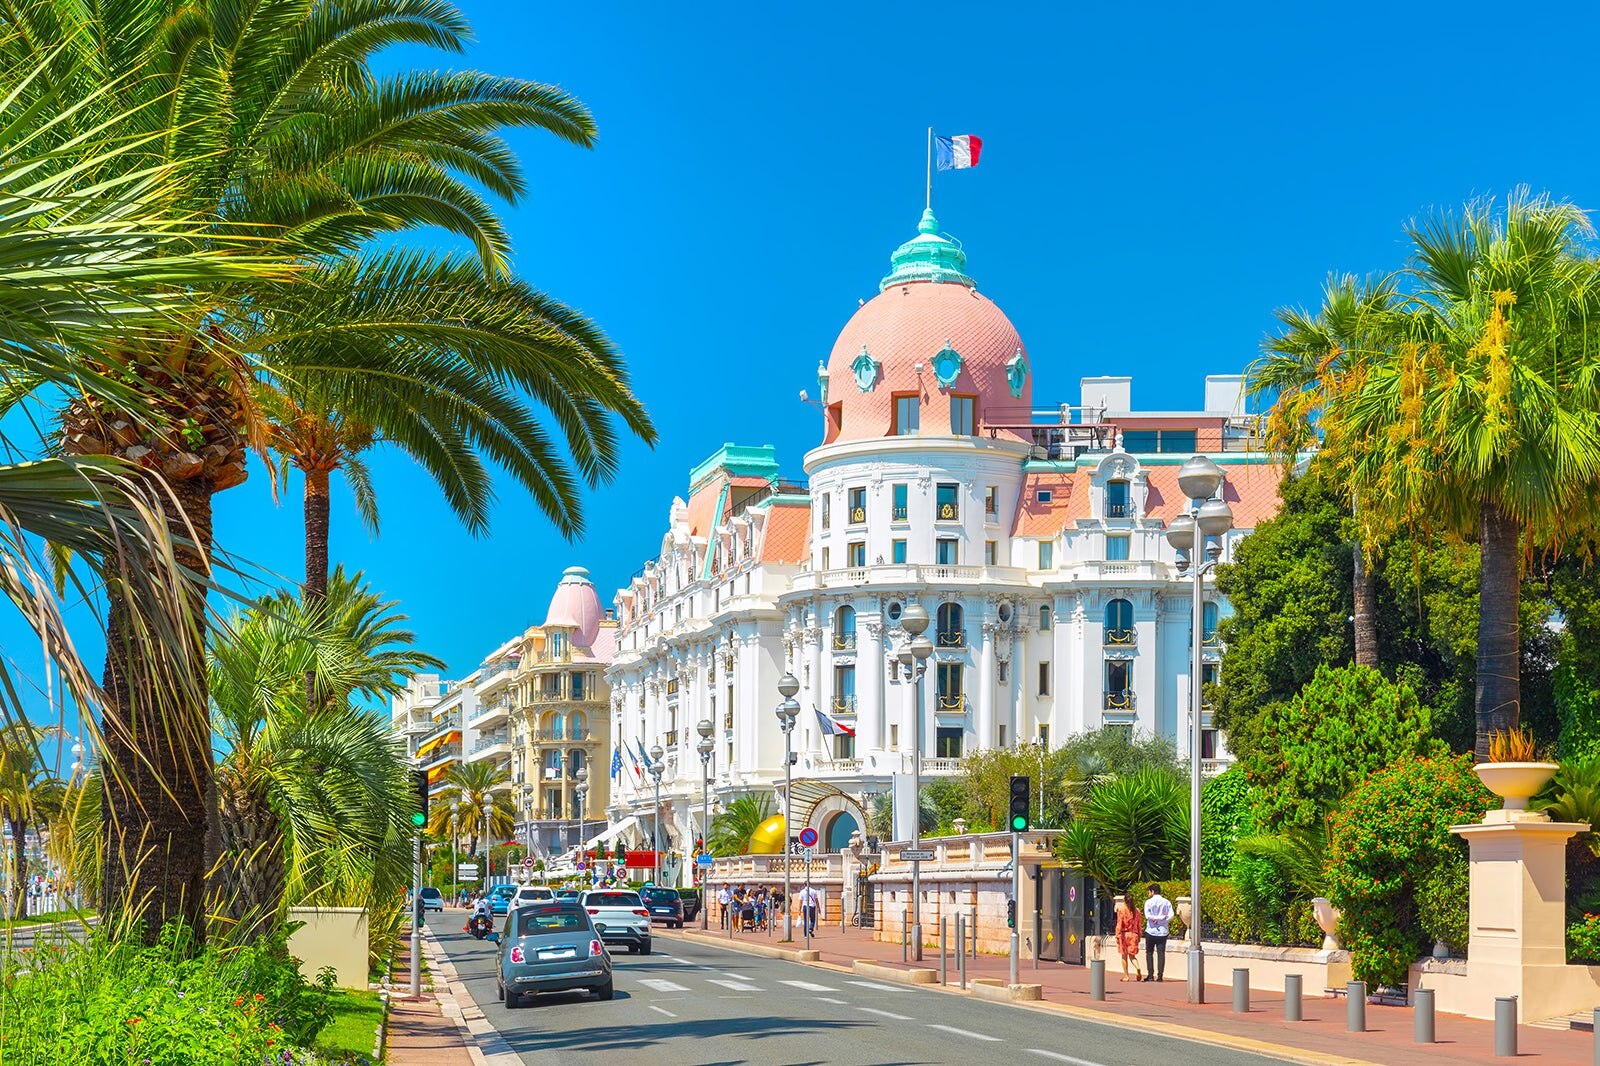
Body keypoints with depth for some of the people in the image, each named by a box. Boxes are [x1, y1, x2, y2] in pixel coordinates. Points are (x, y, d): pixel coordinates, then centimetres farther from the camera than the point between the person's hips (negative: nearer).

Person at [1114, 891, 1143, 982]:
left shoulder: (1122, 910, -9)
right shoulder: (1136, 910, 2)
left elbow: (1119, 925, -10)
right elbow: (1139, 925, 6)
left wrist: (1117, 936, -6)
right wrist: (1139, 936, 15)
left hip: (1124, 934, -3)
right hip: (1134, 934, 3)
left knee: (1124, 956, 7)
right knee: (1132, 955, 11)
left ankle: (1126, 976, 9)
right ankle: (1138, 969, -17)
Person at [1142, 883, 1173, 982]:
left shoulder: (1149, 902, -4)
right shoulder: (1167, 902, 6)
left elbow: (1147, 915, -16)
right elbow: (1171, 916, -6)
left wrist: (1156, 919, -10)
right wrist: (1163, 919, -9)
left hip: (1151, 931, -3)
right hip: (1163, 931, 3)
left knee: (1149, 953, 8)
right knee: (1161, 953, 3)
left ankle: (1150, 975, 3)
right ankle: (1160, 976, -2)